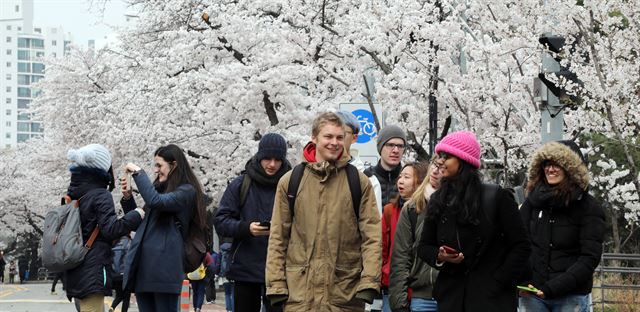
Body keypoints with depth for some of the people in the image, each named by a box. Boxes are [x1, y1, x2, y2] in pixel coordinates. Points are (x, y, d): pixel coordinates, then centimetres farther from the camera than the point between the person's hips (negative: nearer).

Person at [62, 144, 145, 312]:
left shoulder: (73, 195, 13)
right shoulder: (101, 195, -11)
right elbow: (110, 229, -17)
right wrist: (135, 216, -8)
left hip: (75, 271, 9)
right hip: (93, 270, -9)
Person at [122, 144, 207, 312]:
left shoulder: (186, 191, -4)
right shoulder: (161, 188, 20)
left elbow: (156, 202, -21)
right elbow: (140, 222, 27)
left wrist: (138, 172, -11)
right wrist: (127, 198, 12)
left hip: (164, 267, -8)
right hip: (143, 265, 8)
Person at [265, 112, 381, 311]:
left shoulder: (359, 182, 6)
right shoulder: (290, 181, 7)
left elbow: (372, 236, 1)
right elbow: (278, 237, 6)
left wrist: (369, 281, -10)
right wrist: (276, 286, -2)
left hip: (346, 295, 0)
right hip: (299, 294, 0)